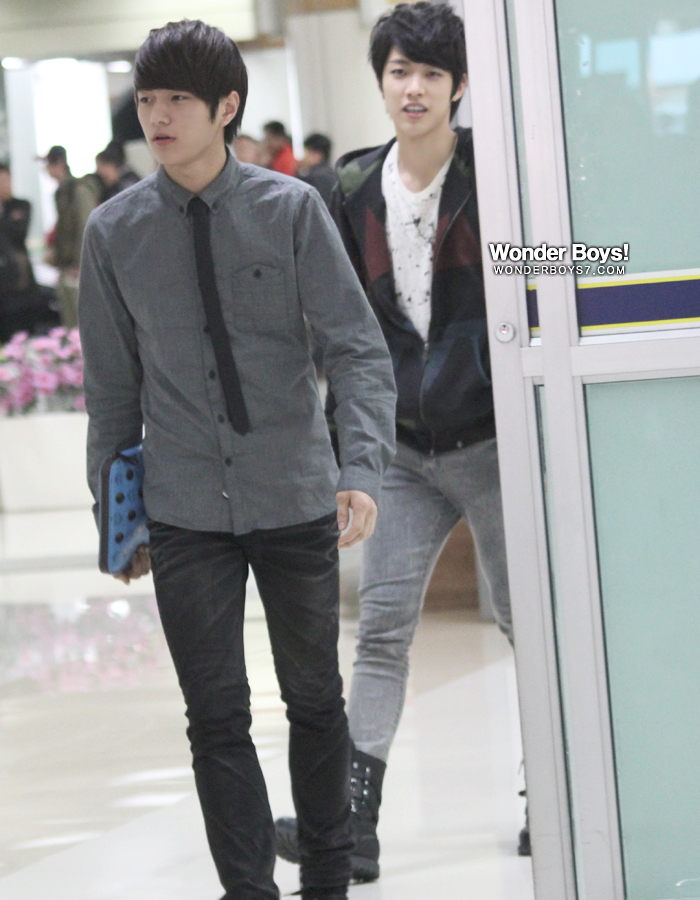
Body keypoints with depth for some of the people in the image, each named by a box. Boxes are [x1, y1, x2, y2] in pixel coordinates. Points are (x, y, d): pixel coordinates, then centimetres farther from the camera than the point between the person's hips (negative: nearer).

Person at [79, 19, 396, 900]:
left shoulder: (291, 210, -7)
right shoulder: (115, 232, -2)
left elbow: (357, 347, -8)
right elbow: (112, 386, 6)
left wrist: (362, 467, -21)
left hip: (296, 502, 0)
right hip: (185, 516, 1)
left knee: (315, 701, 12)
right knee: (216, 719, 0)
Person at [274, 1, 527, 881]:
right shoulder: (357, 191, 6)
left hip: (490, 441, -4)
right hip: (403, 450, 4)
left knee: (528, 619, 6)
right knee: (382, 624, -2)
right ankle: (353, 823, -4)